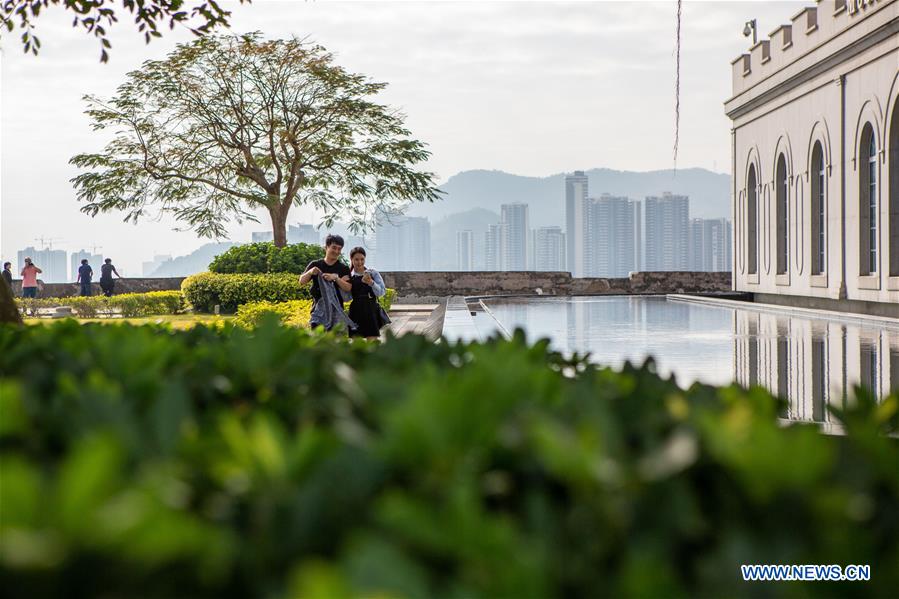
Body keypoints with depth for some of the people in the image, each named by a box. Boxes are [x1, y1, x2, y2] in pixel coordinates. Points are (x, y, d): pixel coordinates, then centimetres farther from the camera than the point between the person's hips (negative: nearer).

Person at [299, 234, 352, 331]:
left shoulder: (343, 268, 8)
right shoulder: (315, 265, 10)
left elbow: (348, 288, -3)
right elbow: (301, 281, 5)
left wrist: (336, 278, -20)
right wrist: (310, 272, -16)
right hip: (318, 309, 0)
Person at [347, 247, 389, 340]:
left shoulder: (373, 273, 4)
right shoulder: (348, 276, 4)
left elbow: (382, 292, -2)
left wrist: (371, 283, -18)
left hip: (371, 312, -1)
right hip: (355, 313, 1)